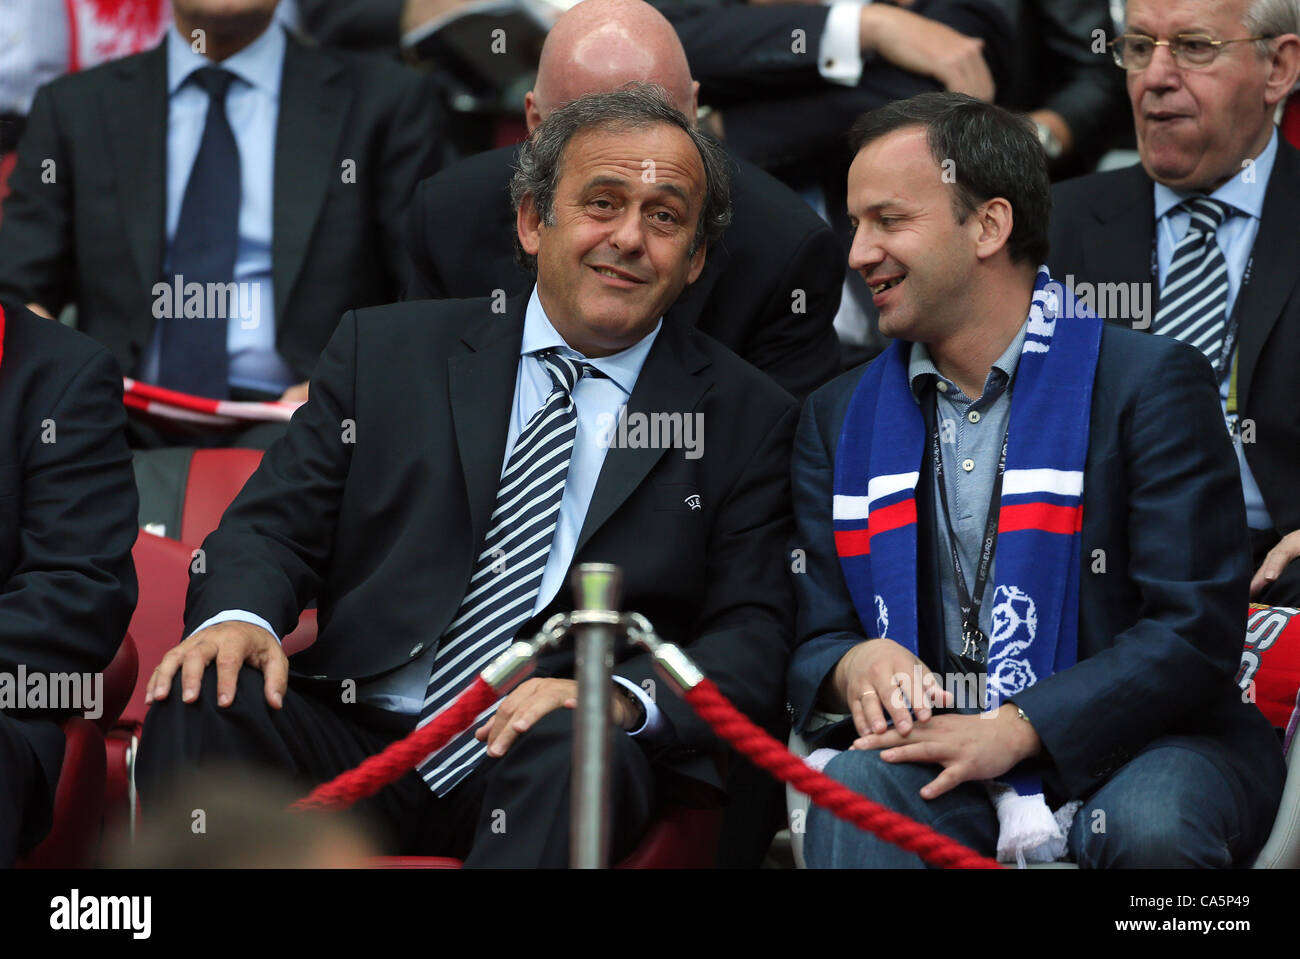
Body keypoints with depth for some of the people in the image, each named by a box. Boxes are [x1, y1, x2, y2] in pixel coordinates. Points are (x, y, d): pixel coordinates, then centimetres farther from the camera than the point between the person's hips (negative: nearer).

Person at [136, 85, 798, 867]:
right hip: (357, 740, 2)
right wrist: (239, 617, -15)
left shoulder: (745, 420, 10)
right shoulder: (387, 352, 15)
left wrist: (620, 697, -20)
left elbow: (754, 642, 2)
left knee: (575, 747, -36)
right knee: (203, 696, -27)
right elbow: (274, 526, 11)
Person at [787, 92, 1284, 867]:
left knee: (1151, 824, -35)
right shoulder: (838, 418, 14)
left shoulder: (1151, 382, -2)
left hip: (1137, 751, -1)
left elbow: (1197, 628, -10)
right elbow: (809, 636, 11)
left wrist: (1015, 730, -21)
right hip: (935, 756, 1)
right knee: (854, 792, -32)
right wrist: (852, 665, -15)